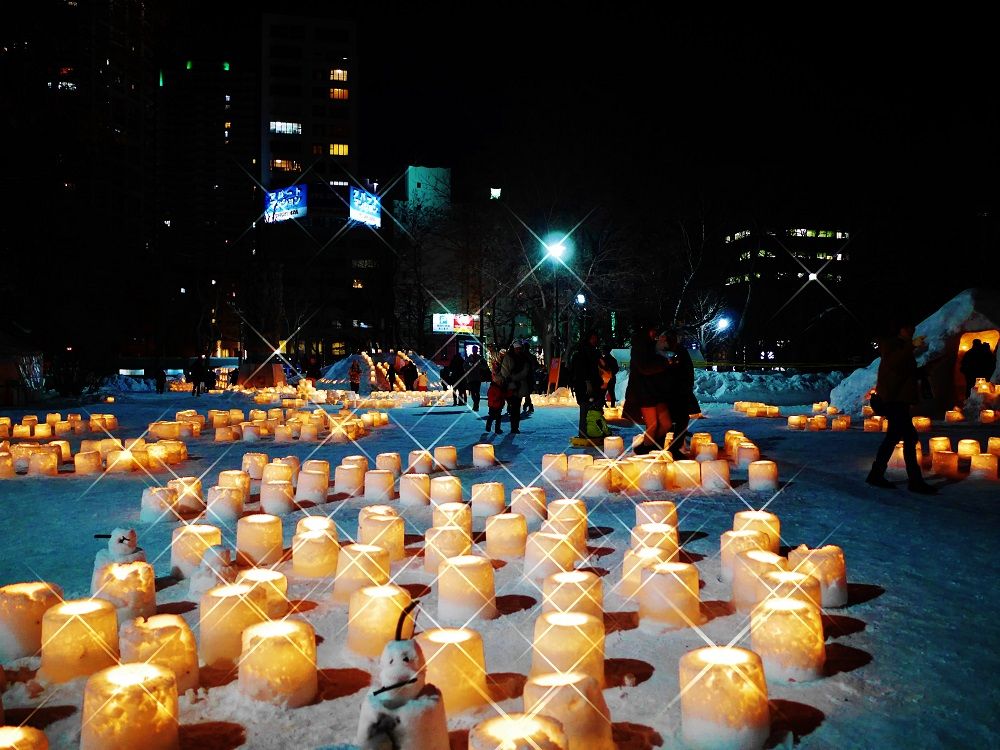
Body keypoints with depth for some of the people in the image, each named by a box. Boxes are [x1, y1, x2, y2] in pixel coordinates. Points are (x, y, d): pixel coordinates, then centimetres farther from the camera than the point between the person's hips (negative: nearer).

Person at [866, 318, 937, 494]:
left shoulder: (903, 347, 22)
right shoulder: (890, 344, -7)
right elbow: (892, 362, -28)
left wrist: (924, 369, 13)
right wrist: (912, 347, -29)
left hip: (898, 398, 11)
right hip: (893, 398, -11)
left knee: (894, 436, 12)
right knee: (909, 437, -13)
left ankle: (876, 475, 17)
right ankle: (915, 481, -12)